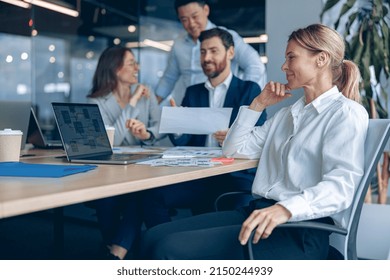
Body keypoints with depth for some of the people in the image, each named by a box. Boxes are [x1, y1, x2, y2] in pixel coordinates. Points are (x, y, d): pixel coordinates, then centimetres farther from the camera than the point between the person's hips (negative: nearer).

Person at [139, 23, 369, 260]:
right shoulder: (287, 114, 26)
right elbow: (235, 149, 27)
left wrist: (286, 209, -36)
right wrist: (259, 104, 17)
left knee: (171, 249, -23)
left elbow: (342, 184, -19)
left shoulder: (346, 113, -2)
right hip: (258, 212, 8)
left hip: (299, 229, -8)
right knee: (155, 237, -11)